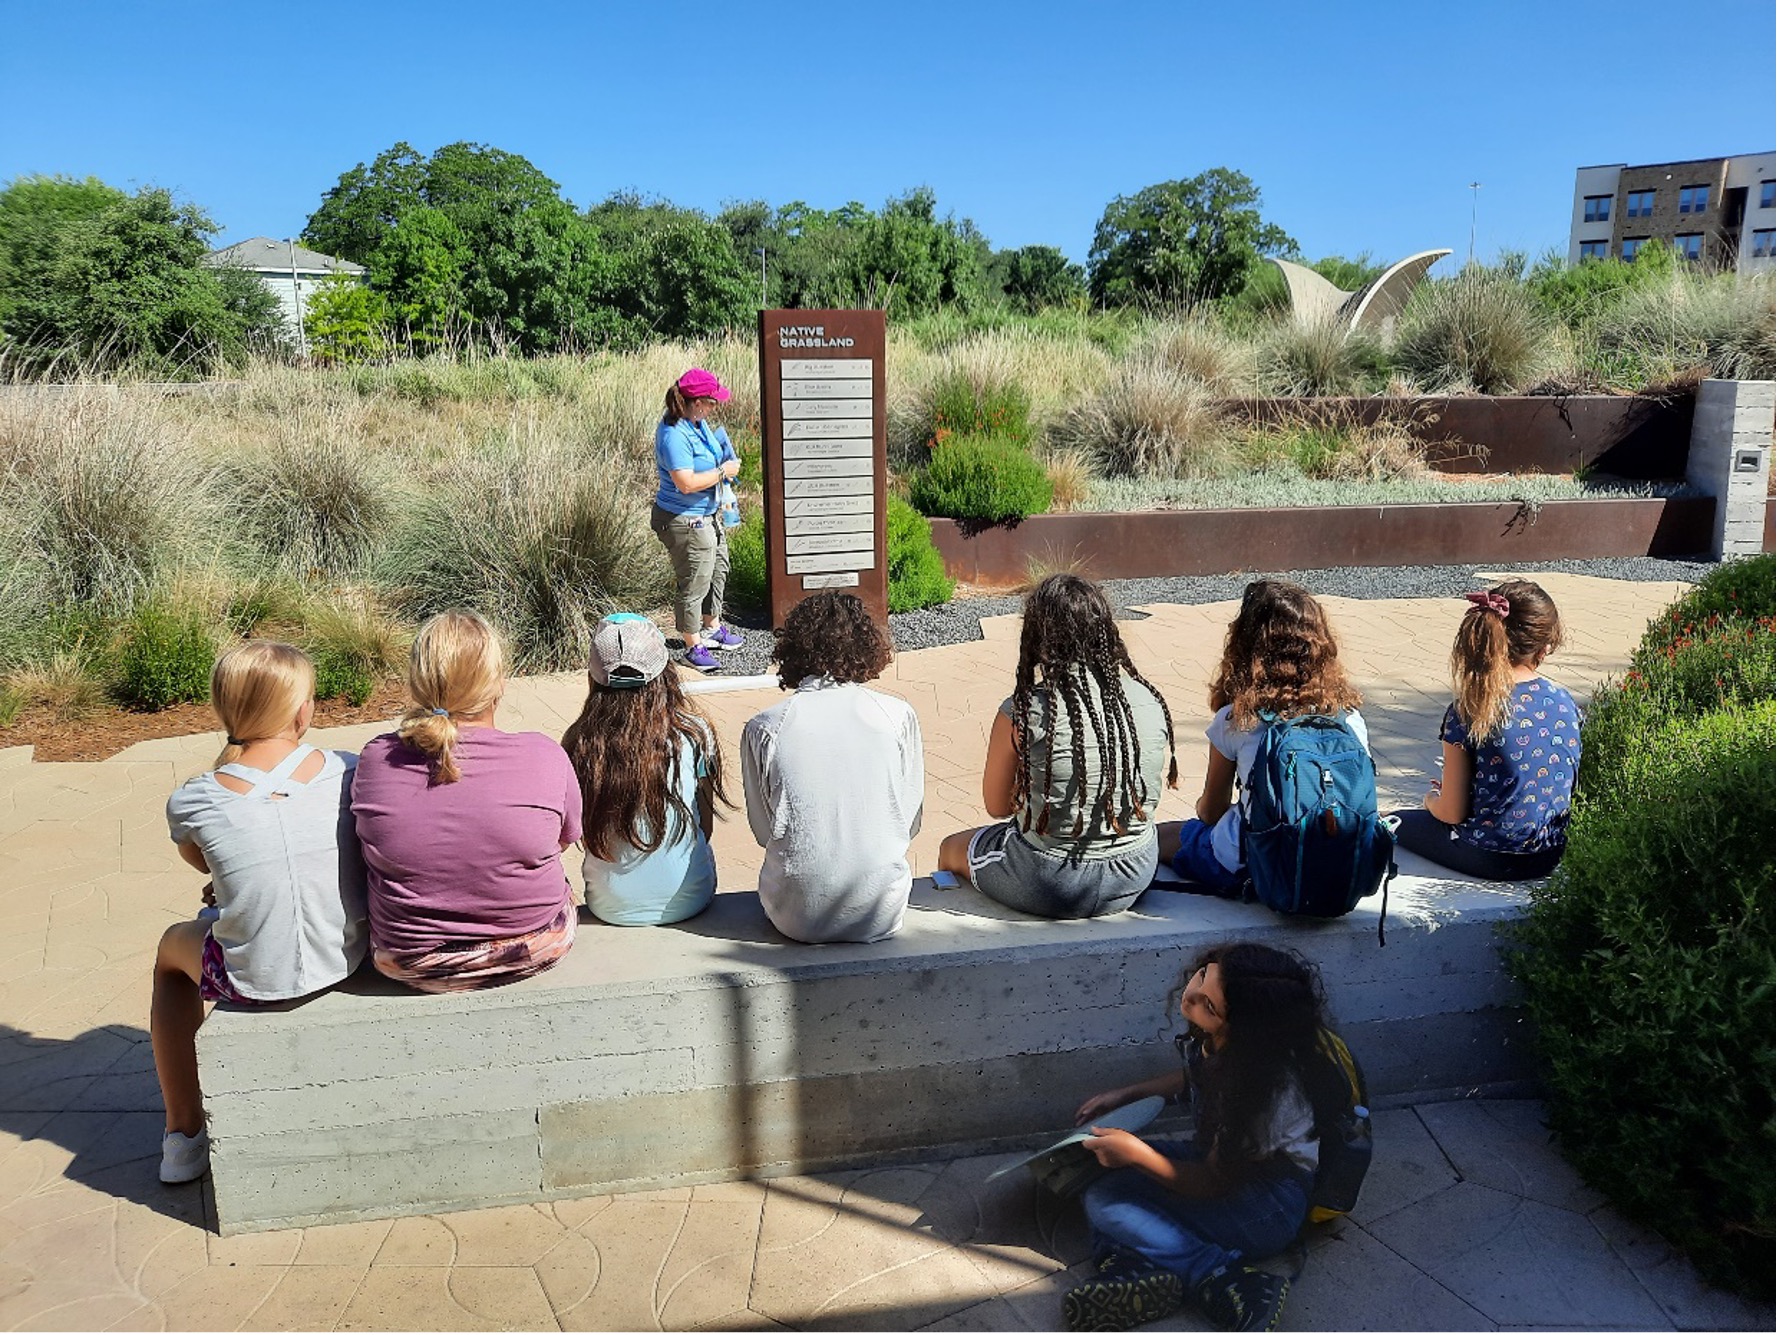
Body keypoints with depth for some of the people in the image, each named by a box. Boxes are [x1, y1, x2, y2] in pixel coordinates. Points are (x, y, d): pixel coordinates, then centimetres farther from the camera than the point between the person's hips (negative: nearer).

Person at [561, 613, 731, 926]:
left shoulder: (579, 740, -12)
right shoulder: (693, 733, -13)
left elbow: (574, 832, 1)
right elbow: (705, 827, -1)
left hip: (613, 908, 2)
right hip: (689, 900, -2)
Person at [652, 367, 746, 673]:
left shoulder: (697, 422, 2)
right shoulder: (674, 435, -27)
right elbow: (687, 483, -32)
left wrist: (726, 459, 4)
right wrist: (723, 471, -21)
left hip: (709, 514, 11)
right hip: (685, 522, -11)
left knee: (718, 569, 24)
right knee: (694, 584, 1)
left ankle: (712, 627, 44)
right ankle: (694, 647, 16)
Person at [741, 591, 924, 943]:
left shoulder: (762, 728, -6)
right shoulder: (898, 716, -5)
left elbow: (764, 832, 2)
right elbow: (910, 824, 2)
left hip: (799, 919, 1)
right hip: (882, 916, -1)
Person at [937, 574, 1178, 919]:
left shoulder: (1023, 712, -20)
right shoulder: (1151, 703, -8)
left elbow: (997, 806, -6)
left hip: (1051, 887, -4)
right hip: (1134, 879, 5)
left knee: (952, 848, 25)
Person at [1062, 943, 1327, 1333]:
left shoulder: (1268, 1085, -31)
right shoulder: (1210, 1040, -11)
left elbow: (1214, 1183, -19)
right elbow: (1193, 1077, 15)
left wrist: (1135, 1154, -27)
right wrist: (1126, 1094, 6)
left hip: (1269, 1204, -8)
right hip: (1221, 1156, 8)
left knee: (1105, 1199, -21)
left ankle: (1222, 1282, -25)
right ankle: (1132, 1263, -26)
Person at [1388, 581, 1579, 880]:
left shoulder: (1468, 712, -20)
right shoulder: (1564, 700, -4)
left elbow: (1452, 813, -15)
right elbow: (1568, 782, 10)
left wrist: (1432, 799, 10)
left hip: (1492, 859, -6)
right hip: (1551, 854, 6)